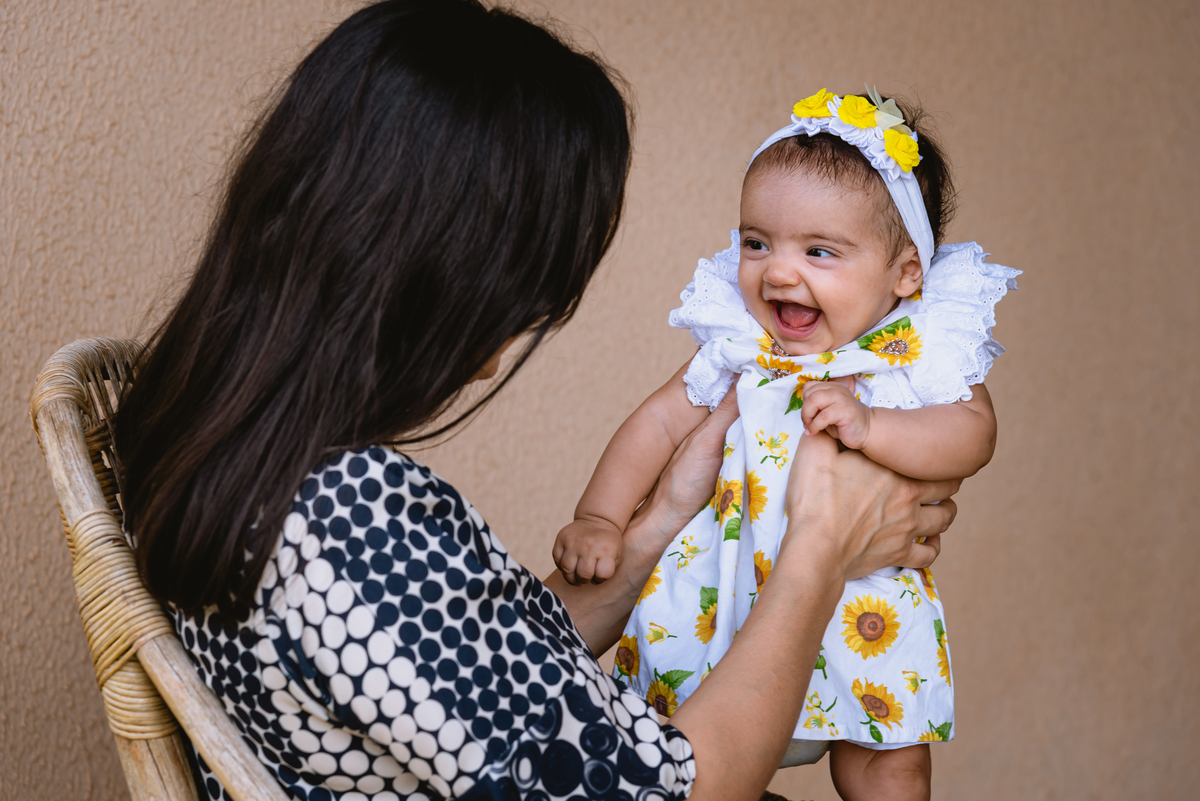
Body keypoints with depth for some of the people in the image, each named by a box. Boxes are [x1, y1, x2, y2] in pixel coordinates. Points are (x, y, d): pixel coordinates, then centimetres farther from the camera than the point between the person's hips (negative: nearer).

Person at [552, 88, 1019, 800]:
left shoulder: (923, 350, -12)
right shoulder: (736, 346, -5)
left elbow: (973, 434, -25)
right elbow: (661, 423, -1)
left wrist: (867, 425, -38)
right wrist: (599, 519, -10)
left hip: (865, 604, -2)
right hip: (733, 588, 2)